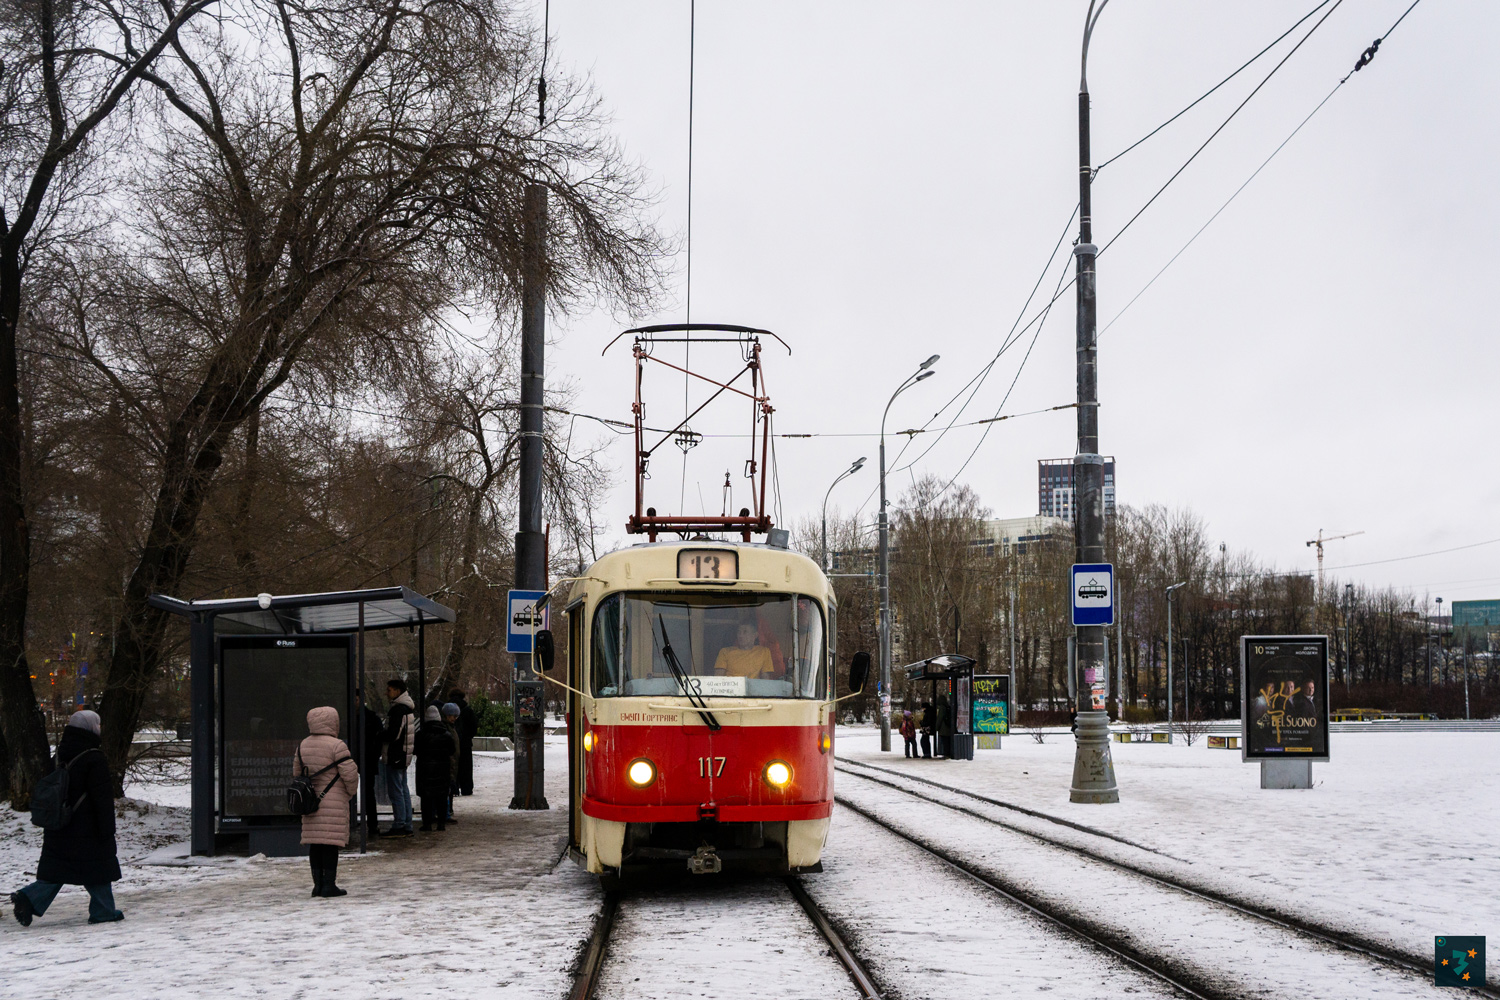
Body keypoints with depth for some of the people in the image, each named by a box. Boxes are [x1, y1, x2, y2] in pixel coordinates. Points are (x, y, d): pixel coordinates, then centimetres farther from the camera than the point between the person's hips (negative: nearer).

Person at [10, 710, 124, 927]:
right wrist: (107, 829, -11)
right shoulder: (93, 759, -15)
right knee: (98, 869, 5)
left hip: (58, 829, 7)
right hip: (86, 828, -7)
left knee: (56, 871, 10)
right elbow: (103, 797, -16)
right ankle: (103, 911, 11)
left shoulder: (62, 756, 9)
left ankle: (27, 899, -5)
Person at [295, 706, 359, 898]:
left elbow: (297, 773, 17)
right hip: (334, 803, -6)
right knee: (331, 843, -3)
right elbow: (349, 774, -13)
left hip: (311, 801, 6)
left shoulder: (303, 746, 9)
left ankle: (317, 883, 11)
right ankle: (329, 884, -2)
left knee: (315, 843, 9)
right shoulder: (337, 746, -12)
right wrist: (351, 791, 6)